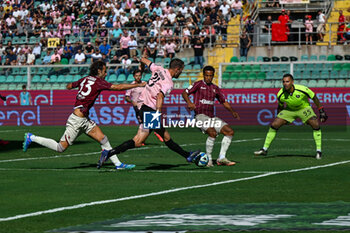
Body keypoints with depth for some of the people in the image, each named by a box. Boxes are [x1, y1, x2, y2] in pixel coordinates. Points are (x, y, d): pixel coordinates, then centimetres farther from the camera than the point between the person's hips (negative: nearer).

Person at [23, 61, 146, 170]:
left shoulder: (85, 79, 9)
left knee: (103, 139, 3)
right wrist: (138, 85, -12)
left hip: (84, 119, 10)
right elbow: (118, 87, -19)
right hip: (77, 119, -10)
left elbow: (69, 86, 21)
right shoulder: (98, 82, -13)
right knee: (61, 148, -3)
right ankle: (32, 138, 6)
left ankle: (118, 163, 5)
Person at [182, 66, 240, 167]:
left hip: (212, 117, 7)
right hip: (201, 116, -7)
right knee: (213, 133, -30)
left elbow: (224, 102, 25)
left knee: (230, 131, -6)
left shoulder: (215, 88, 18)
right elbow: (185, 93, -7)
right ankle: (208, 159, -16)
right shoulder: (198, 84, 2)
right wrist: (189, 103, -27)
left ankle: (221, 158, -5)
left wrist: (232, 111, 9)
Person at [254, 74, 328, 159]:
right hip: (289, 110, 2)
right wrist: (278, 116, 9)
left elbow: (314, 98, -13)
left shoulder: (302, 89, -31)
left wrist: (321, 111, -9)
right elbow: (280, 106, 0)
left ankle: (318, 150, -9)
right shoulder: (280, 94, -23)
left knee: (315, 125, -23)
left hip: (304, 108, -2)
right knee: (274, 125, -11)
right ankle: (265, 149, 1)